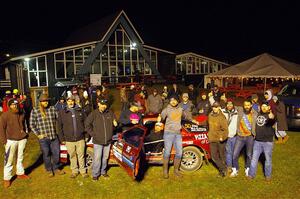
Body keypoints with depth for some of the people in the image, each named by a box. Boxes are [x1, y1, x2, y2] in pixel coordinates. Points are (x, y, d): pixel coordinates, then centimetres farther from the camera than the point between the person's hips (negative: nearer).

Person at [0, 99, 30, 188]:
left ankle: (20, 173, 31)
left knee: (20, 157, 15)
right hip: (11, 140, -4)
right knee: (9, 160, 0)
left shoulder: (21, 114, 6)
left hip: (22, 139, 4)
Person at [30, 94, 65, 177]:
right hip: (43, 138, -2)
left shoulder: (53, 109, 3)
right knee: (46, 155, 10)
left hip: (54, 136, 2)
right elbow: (32, 125, 0)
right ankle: (49, 170, 30)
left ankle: (56, 168, 33)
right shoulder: (34, 111, -4)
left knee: (56, 153, 11)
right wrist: (38, 134, -6)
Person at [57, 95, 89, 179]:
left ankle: (83, 171, 24)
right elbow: (59, 126, 2)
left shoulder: (80, 111, 4)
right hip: (69, 140, 0)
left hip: (80, 138, 1)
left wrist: (86, 135, 5)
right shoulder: (62, 112, 0)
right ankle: (74, 171, 28)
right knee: (72, 156, 11)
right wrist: (62, 139, -1)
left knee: (81, 156, 9)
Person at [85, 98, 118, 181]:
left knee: (105, 157, 16)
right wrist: (93, 134, -6)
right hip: (98, 141, -3)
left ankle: (103, 171, 33)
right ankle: (95, 174, 17)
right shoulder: (94, 114, -8)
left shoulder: (110, 113, 0)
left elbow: (115, 123, 15)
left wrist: (115, 123, -7)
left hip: (108, 141, 3)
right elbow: (87, 124, -1)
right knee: (97, 158, 0)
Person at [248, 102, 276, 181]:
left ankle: (268, 175, 28)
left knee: (268, 159, 10)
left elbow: (272, 122, -36)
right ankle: (251, 174, 20)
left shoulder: (271, 115, -10)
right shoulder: (258, 114, 5)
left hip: (268, 142, -4)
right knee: (254, 158, 9)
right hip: (257, 141, 4)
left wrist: (272, 118, -57)